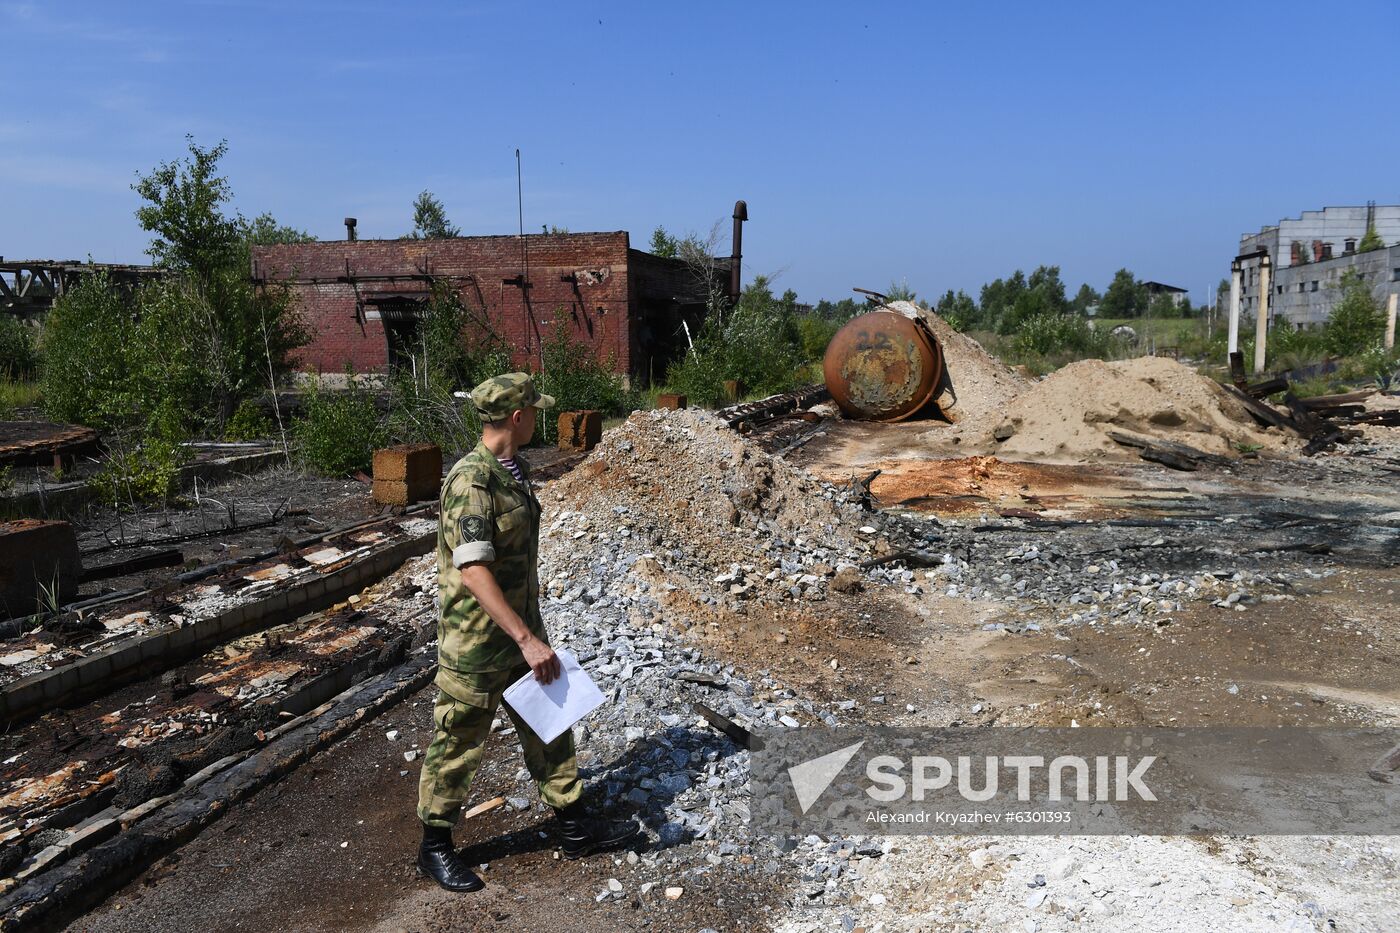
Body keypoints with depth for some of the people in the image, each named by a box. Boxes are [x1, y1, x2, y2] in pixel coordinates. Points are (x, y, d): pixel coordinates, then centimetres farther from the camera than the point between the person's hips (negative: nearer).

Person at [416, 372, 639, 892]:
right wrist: (527, 640, -34)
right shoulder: (470, 482, -24)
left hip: (521, 630, 9)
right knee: (458, 746, 8)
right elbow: (473, 572, -31)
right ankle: (435, 848, 27)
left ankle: (574, 828, 31)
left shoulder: (514, 472, 5)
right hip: (477, 642, -9)